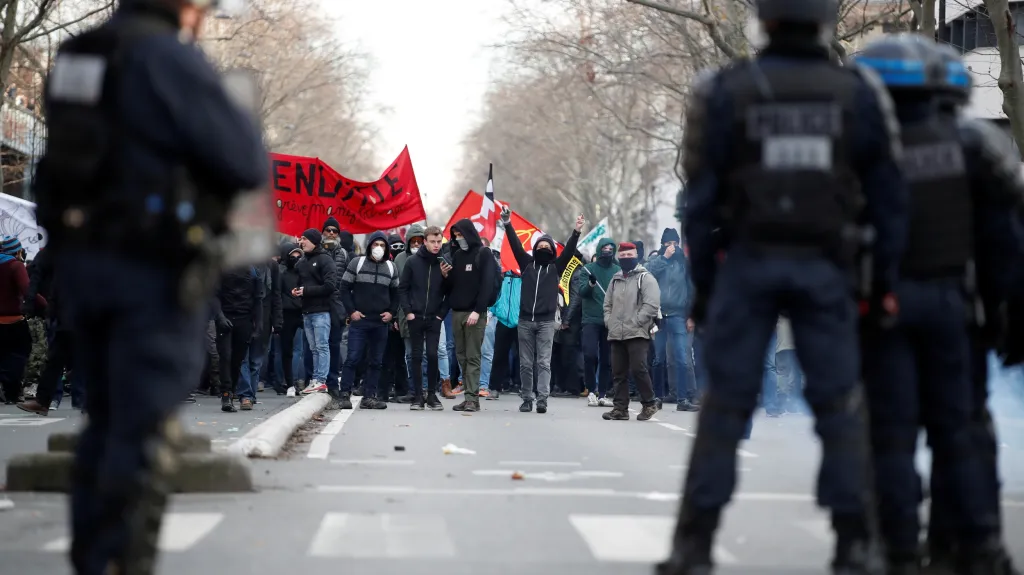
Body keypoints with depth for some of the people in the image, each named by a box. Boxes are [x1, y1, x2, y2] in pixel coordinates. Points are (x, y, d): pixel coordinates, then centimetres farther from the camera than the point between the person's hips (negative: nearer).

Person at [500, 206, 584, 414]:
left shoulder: (556, 267, 8)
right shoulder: (527, 264, 11)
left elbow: (569, 250, -3)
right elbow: (516, 246, 3)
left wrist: (576, 232, -17)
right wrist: (508, 225, -8)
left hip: (546, 321, -2)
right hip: (525, 320, 2)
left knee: (544, 362, -6)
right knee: (526, 363, 5)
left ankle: (542, 399, -13)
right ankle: (527, 399, 11)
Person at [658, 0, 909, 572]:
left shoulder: (724, 93, -4)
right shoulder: (860, 93, -1)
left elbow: (702, 199, -2)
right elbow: (889, 198, 1)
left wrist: (702, 284, 5)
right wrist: (884, 283, 8)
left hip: (747, 265, 0)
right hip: (824, 268, 0)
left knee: (726, 403, 3)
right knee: (840, 404, 6)